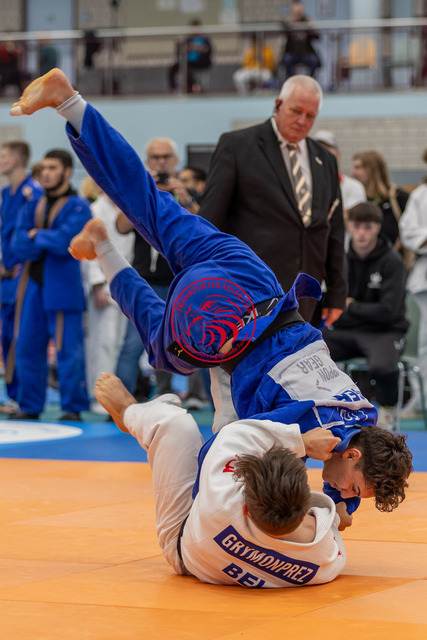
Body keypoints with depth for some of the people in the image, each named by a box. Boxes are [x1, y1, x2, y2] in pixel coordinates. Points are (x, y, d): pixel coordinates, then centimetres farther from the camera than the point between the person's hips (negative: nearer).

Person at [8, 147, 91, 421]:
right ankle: (30, 406, 14)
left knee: (69, 350, -4)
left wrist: (36, 236, -3)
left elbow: (64, 241, -18)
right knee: (28, 348, 6)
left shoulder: (78, 207, -4)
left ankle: (73, 407, 2)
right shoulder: (32, 206, 13)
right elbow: (19, 245, 4)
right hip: (33, 286, 6)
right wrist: (49, 241, -9)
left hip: (64, 287, -6)